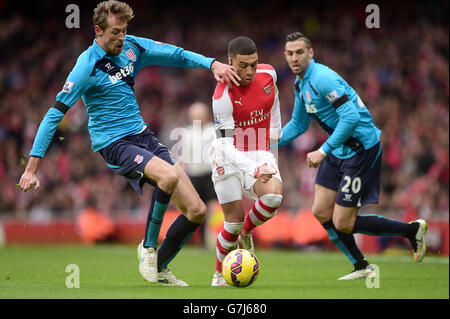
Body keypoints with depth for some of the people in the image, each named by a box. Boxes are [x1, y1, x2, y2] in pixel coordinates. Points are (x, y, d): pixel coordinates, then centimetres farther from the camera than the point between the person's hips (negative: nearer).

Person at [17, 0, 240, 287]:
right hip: (114, 143, -7)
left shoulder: (133, 47, 3)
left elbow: (177, 55, 13)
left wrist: (213, 64, -5)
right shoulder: (88, 67, -15)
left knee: (196, 210, -1)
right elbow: (55, 114, -15)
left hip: (143, 135, 7)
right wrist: (32, 167, -18)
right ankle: (148, 247, -15)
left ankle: (160, 269, 18)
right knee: (169, 175, -36)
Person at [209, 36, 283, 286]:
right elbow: (226, 145, -27)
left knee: (273, 196, -26)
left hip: (259, 153, 4)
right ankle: (219, 274, 18)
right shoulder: (222, 97, -24)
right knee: (233, 220, -6)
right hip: (229, 156, -4)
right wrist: (254, 170, -40)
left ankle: (246, 232, 5)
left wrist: (275, 128, 25)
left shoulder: (268, 73, -8)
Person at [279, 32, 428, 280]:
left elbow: (351, 117, -29)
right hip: (338, 151, 10)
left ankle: (411, 230, 8)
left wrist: (323, 151, -26)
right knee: (321, 212, 6)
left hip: (362, 149, -10)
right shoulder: (300, 83, 10)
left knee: (342, 224, -8)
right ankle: (361, 267, 22)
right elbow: (298, 124, 24)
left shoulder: (322, 78, -21)